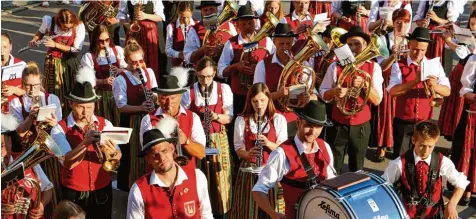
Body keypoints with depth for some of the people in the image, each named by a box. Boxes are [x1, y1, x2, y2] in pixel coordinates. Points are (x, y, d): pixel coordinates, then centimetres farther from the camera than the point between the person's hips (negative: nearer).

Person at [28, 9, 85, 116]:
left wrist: (55, 45, -23)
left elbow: (76, 49, -18)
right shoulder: (50, 22, -16)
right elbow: (41, 32, 7)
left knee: (71, 91, 8)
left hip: (70, 62, 0)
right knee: (53, 91, 5)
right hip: (53, 61, 0)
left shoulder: (79, 27, -20)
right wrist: (34, 40, -13)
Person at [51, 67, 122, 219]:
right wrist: (86, 141, -35)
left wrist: (112, 153, -34)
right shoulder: (60, 129, -9)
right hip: (73, 193, -2)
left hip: (102, 191, 2)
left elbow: (118, 157, -12)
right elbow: (68, 162, -23)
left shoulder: (105, 124, -2)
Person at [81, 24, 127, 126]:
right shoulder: (88, 57, -4)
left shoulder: (118, 50, 6)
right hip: (100, 94, -2)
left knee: (118, 122, 3)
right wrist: (103, 81, -24)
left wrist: (120, 70, -14)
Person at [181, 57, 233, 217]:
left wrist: (216, 116, -21)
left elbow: (229, 118, -2)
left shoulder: (224, 89, -2)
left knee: (219, 177, 4)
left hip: (218, 139, 1)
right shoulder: (189, 93, -4)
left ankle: (219, 211, 21)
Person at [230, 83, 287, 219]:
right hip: (249, 170, 0)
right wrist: (248, 153, -22)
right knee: (248, 208, 4)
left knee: (270, 208, 2)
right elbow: (239, 149, 0)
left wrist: (268, 143, -21)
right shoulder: (241, 120, -1)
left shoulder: (279, 119, -1)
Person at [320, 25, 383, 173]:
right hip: (338, 125, 0)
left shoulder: (374, 67, -4)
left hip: (361, 126, 0)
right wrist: (334, 91, -22)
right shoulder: (335, 66, -5)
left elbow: (377, 100, -9)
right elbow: (323, 95, -1)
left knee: (357, 169, 15)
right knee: (332, 168, 11)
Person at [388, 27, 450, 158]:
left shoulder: (435, 65, 3)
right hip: (403, 122, -2)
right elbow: (393, 91, -18)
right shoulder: (399, 65, -4)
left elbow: (447, 91, -7)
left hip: (425, 122, 2)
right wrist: (416, 80, -29)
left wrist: (435, 86, -29)